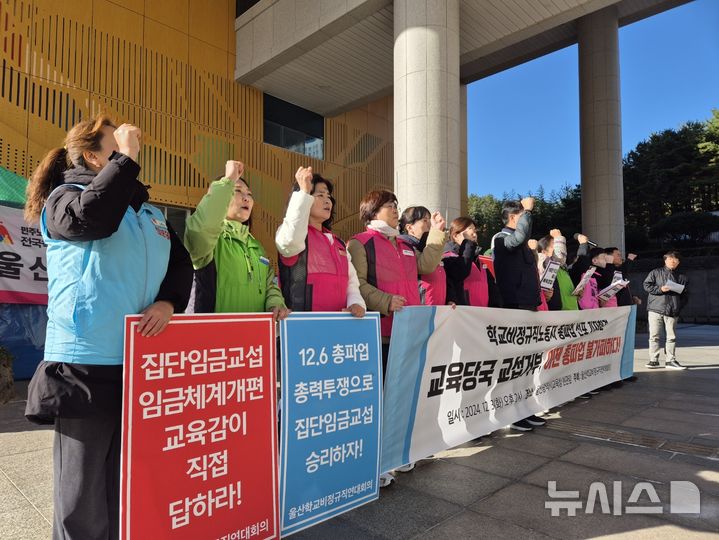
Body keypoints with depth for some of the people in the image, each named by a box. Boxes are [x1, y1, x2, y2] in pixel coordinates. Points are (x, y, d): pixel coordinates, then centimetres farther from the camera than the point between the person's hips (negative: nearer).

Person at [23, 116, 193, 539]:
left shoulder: (150, 211, 16)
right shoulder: (65, 196, 0)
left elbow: (181, 264, 13)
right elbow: (93, 218, -24)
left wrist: (168, 301, -7)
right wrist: (127, 157, -14)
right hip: (86, 361, -5)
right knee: (83, 490, 5)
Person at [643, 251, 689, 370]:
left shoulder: (682, 277, 13)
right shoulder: (655, 273, 6)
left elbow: (685, 295, 16)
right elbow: (647, 285, 0)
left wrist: (679, 306, 3)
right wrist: (660, 289, -14)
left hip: (673, 311, 2)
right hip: (655, 309, -2)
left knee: (671, 337, 5)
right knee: (654, 335, -1)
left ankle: (671, 360, 15)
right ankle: (653, 360, 5)